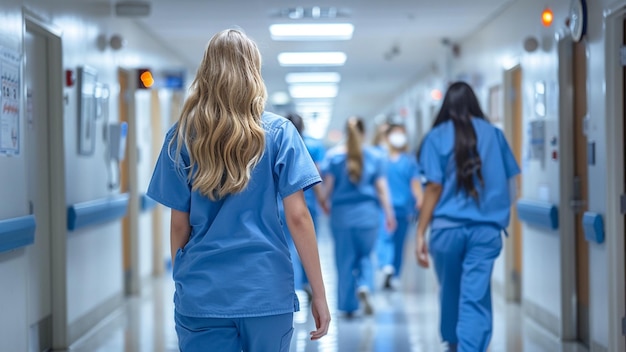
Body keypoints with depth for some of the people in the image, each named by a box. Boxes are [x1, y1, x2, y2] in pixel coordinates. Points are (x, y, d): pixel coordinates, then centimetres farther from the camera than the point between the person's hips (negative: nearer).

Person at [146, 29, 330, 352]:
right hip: (267, 292, 0)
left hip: (202, 295, 1)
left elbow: (179, 225, 5)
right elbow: (298, 218, -7)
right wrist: (319, 294, -2)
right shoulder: (279, 132, -3)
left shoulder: (182, 137, 1)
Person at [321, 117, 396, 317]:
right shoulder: (375, 156, 1)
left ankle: (348, 305, 8)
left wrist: (326, 203, 18)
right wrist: (388, 213, 8)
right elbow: (381, 187, 1)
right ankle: (364, 287, -14)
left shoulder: (334, 156, -1)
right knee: (365, 255, 14)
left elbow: (329, 185, -1)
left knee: (345, 259, 7)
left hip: (341, 213, 0)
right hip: (368, 212, 0)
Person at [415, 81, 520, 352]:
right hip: (486, 228, 0)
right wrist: (500, 215, 29)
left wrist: (420, 233, -6)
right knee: (475, 298, -4)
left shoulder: (437, 136, -1)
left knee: (450, 292, 20)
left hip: (447, 227, 0)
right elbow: (507, 182, 12)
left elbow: (434, 188, -7)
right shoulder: (493, 134, 5)